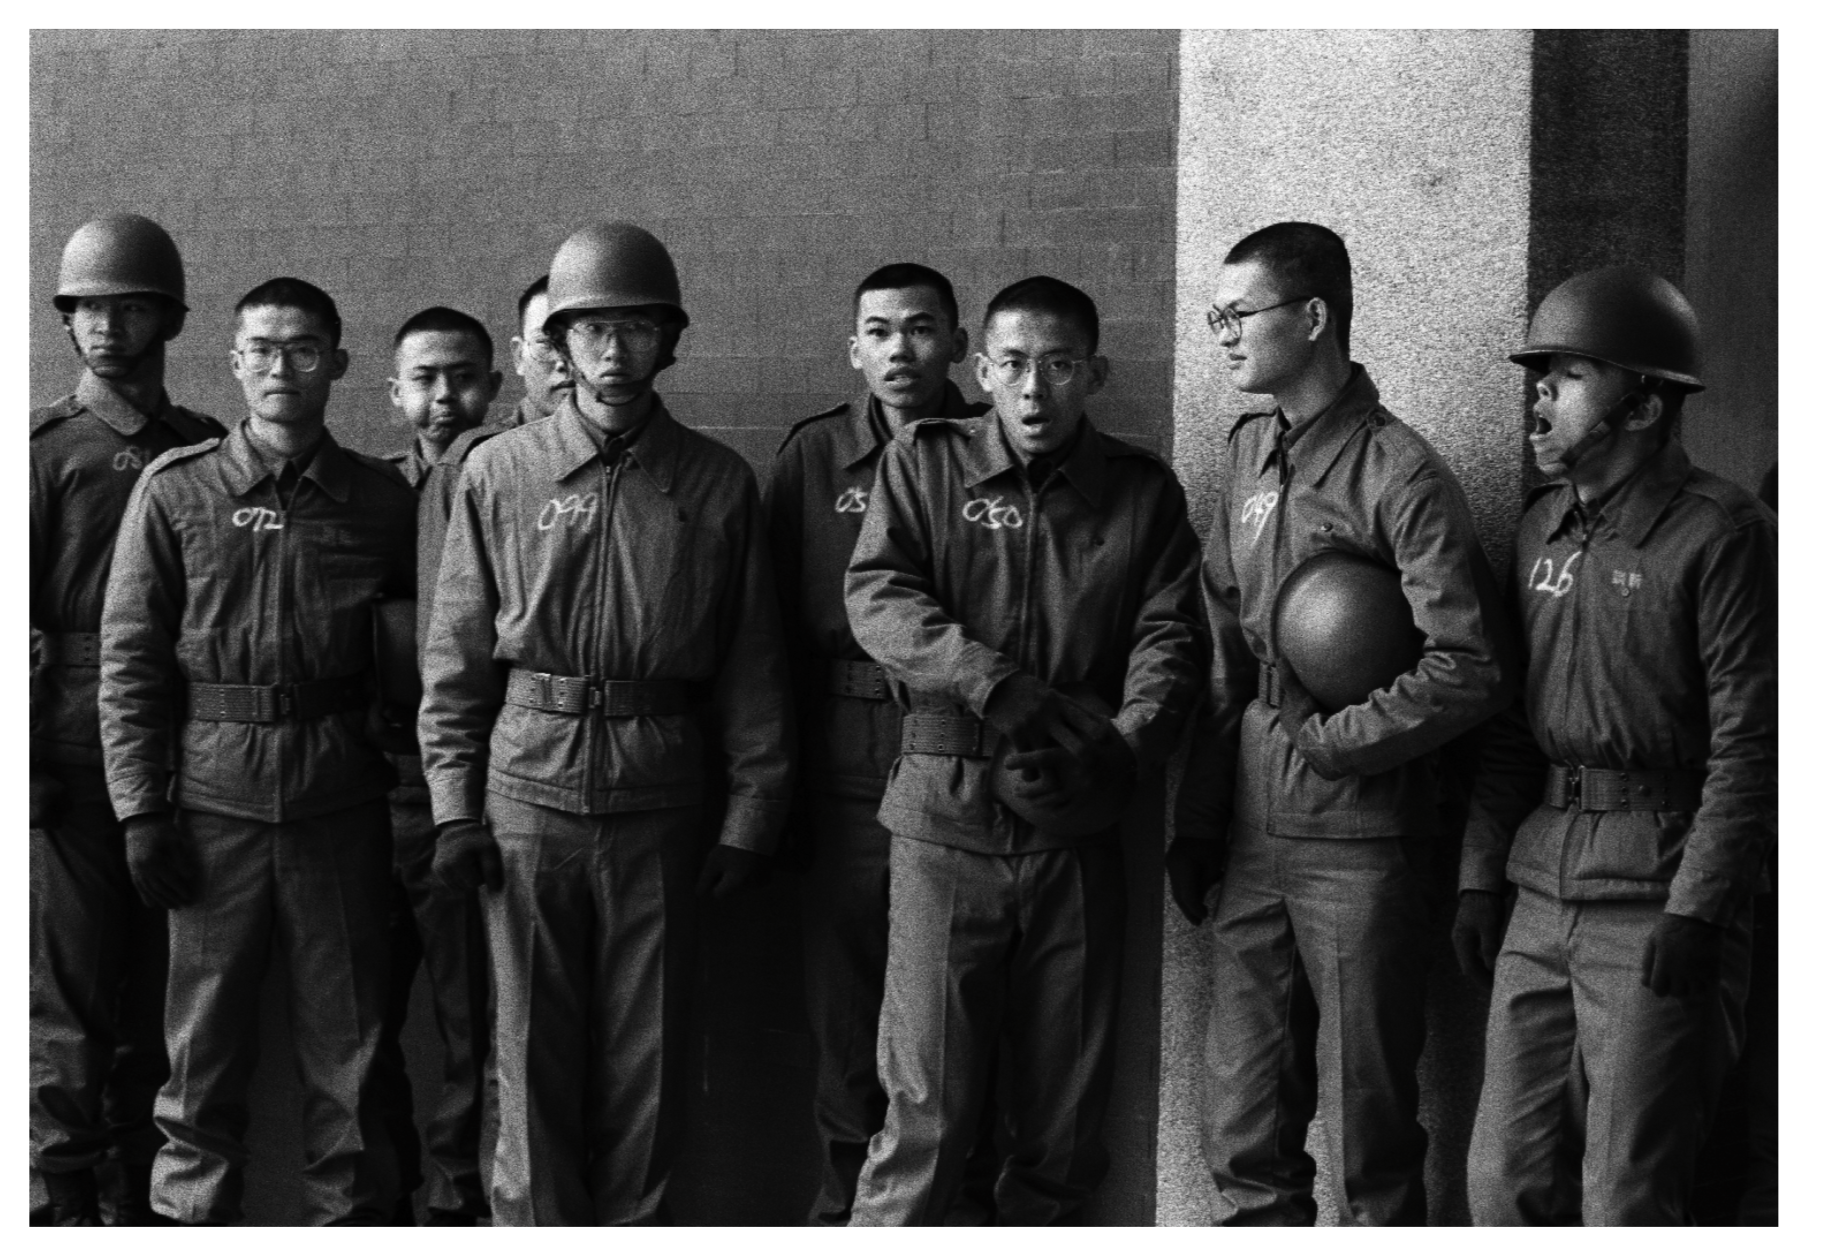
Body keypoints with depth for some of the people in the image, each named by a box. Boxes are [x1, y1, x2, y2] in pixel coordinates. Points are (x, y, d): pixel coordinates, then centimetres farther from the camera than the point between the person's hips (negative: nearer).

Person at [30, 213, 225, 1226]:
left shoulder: (211, 450, 10)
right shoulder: (45, 448, 0)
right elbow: (15, 613, -5)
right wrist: (24, 766, -11)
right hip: (74, 756, -3)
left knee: (160, 988, 10)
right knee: (70, 990, 0)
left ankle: (141, 1189, 21)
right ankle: (68, 1198, 11)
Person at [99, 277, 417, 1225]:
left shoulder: (380, 499, 4)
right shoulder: (175, 490, 1)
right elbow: (129, 659, 1)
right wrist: (141, 809, -5)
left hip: (340, 800, 1)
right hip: (214, 798, 0)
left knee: (346, 1041, 8)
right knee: (204, 1045, 8)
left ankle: (350, 1212, 22)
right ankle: (190, 1214, 23)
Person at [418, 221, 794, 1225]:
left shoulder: (718, 484, 3)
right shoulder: (499, 473, 4)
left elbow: (752, 664, 5)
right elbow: (455, 654, 5)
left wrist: (751, 819, 1)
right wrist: (454, 808, -1)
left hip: (659, 804, 0)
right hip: (529, 793, 0)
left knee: (645, 1061, 7)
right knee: (534, 1055, 6)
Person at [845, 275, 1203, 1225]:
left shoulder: (1143, 491, 9)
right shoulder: (923, 463, 6)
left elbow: (1169, 638, 0)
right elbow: (876, 596, -7)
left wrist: (1122, 748, -19)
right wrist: (994, 683, -22)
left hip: (1075, 825, 2)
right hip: (947, 816, -2)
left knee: (1067, 1109, 11)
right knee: (926, 1104, -2)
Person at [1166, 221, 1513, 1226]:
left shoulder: (1400, 474, -11)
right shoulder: (1249, 454, 11)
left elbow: (1469, 670, -15)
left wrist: (1333, 741, -10)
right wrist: (1195, 824, 11)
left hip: (1360, 838, -6)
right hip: (1250, 832, 6)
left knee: (1372, 1123, 7)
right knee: (1244, 1134, 12)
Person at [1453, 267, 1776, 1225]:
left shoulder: (1721, 533, -8)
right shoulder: (1543, 528, 13)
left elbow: (1748, 742, -12)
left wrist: (1698, 910, -17)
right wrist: (1480, 875, 11)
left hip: (1658, 897, -7)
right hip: (1541, 886, 7)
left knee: (1625, 1200, -1)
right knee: (1506, 1181, 9)